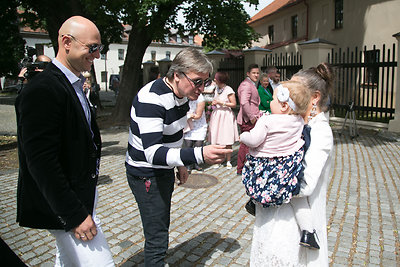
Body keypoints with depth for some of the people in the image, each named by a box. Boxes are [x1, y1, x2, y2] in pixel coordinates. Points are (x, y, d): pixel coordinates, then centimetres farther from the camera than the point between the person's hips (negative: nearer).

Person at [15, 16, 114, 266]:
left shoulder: (74, 86, 10)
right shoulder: (42, 90, -20)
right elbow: (41, 161, -24)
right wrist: (74, 214, -22)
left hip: (81, 199, 10)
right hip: (64, 207, -10)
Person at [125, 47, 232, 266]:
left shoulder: (183, 93, 0)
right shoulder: (152, 99, -29)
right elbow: (153, 153, -38)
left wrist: (180, 164, 19)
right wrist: (200, 155, -50)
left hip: (165, 171, 9)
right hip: (146, 174, -8)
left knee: (161, 228, 21)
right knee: (157, 240, -5)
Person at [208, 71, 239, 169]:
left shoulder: (228, 90, -9)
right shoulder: (216, 89, 12)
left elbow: (234, 104, -10)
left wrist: (221, 103, -14)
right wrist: (214, 103, 7)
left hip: (226, 116, -6)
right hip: (216, 116, 6)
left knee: (228, 141, -1)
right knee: (216, 140, 5)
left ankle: (228, 161, 12)